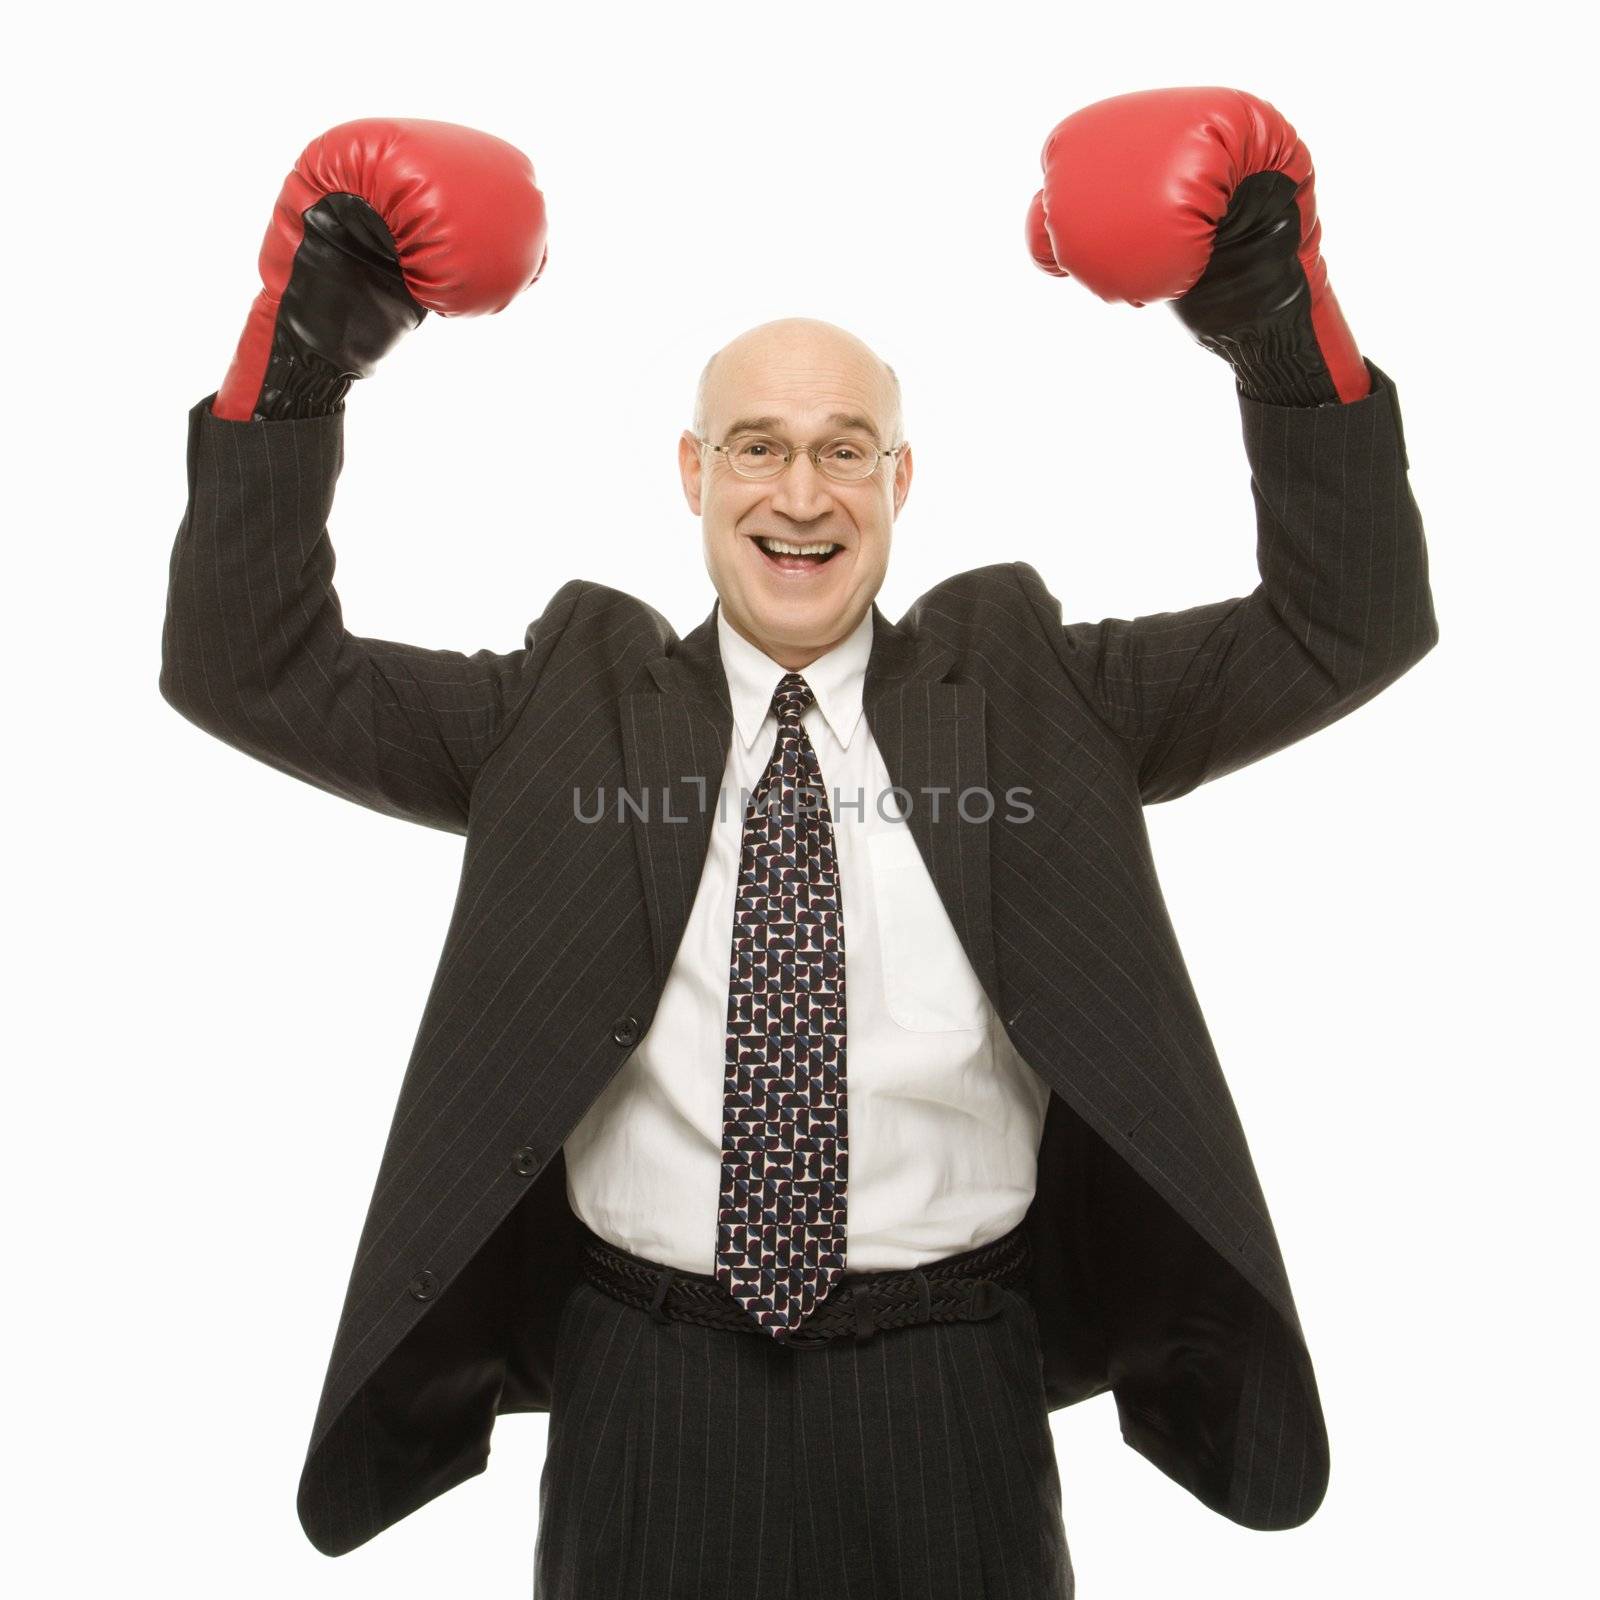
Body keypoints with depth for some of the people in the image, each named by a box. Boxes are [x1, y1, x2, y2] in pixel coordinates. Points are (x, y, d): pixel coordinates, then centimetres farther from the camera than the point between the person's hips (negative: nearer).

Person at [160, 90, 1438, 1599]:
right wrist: (302, 339, -12)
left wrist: (1278, 310, -14)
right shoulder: (563, 708, -1)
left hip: (948, 1409, 1)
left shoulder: (1033, 693, -1)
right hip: (648, 1403, 1)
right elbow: (249, 668, -3)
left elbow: (1351, 624, -4)